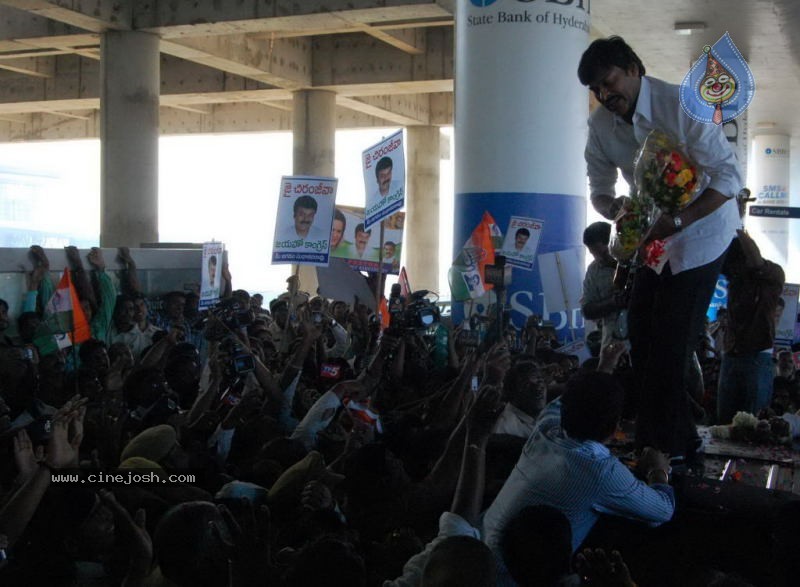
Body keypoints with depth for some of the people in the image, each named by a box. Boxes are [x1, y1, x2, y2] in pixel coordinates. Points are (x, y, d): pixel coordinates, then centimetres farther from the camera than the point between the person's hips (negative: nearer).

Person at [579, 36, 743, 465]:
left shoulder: (682, 105, -25)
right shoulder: (601, 124, -6)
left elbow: (729, 176, -25)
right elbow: (599, 188, 5)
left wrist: (678, 221, -36)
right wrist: (613, 208, -20)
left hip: (701, 232, -7)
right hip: (655, 235, 7)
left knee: (670, 344, -9)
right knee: (642, 335, 7)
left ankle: (667, 445, 7)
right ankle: (678, 439, 23)